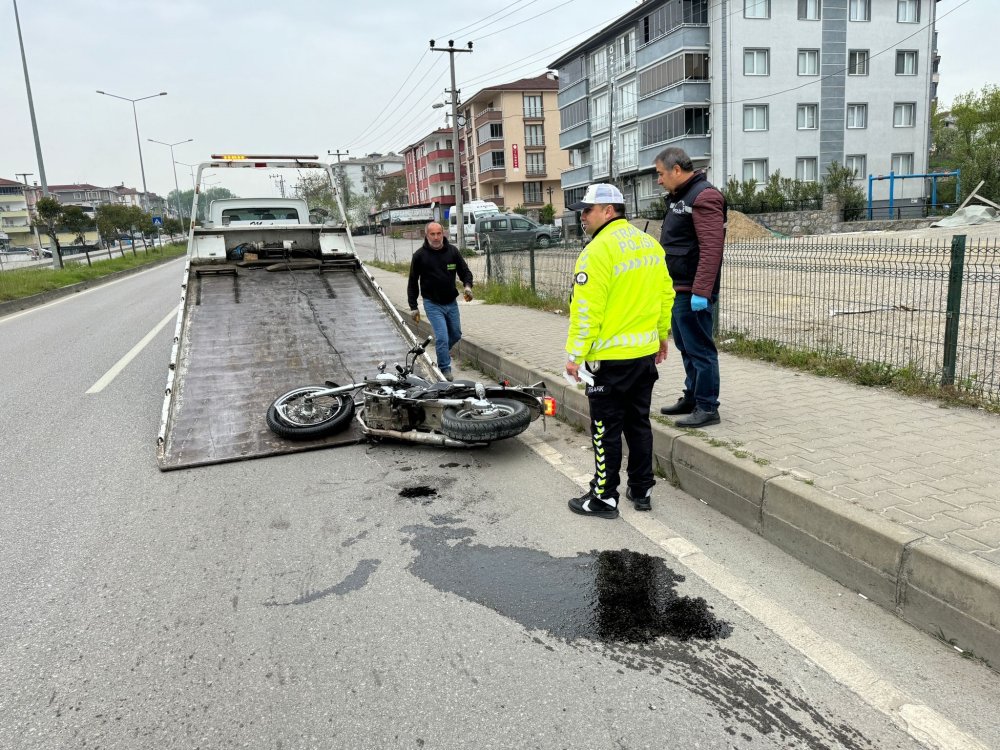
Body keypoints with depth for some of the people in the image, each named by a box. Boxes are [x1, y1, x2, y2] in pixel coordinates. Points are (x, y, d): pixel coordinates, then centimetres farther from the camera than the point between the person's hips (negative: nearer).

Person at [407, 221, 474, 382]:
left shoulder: (452, 251, 0)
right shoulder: (420, 255, -7)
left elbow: (465, 271, 7)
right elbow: (413, 282, 0)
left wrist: (468, 286, -15)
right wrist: (413, 306, -2)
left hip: (452, 302, 4)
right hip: (432, 304, -4)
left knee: (456, 335, 15)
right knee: (442, 337, -11)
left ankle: (443, 351, 45)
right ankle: (445, 370, 2)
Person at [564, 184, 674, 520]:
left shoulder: (598, 250, -16)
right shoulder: (649, 244, 8)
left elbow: (586, 309, -19)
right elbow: (665, 294, 13)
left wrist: (575, 354, -14)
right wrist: (661, 335, 21)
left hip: (610, 356, -8)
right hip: (646, 352, 8)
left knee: (606, 429, 3)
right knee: (638, 423, 17)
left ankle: (604, 497, 13)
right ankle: (641, 491, 26)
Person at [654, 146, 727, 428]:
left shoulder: (704, 197, -14)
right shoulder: (678, 197, 18)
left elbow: (712, 248, -22)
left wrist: (701, 291, -26)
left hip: (692, 292, -10)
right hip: (678, 289, 10)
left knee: (699, 349, -4)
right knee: (685, 346, 17)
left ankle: (707, 408, 4)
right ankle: (692, 398, 29)